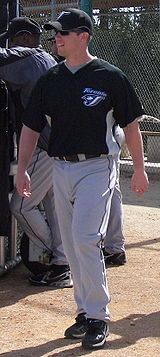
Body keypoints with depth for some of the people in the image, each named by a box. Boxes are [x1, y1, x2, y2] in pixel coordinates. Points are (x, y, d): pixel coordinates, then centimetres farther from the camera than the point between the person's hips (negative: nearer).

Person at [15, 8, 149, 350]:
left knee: (85, 239, -15)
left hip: (97, 168, -5)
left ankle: (98, 316, -4)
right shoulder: (49, 80, 8)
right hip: (61, 169, 6)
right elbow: (31, 127, 12)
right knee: (71, 245, 9)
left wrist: (139, 169, 0)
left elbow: (130, 124, 0)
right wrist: (22, 169, 6)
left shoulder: (110, 77, -5)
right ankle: (86, 312, 21)